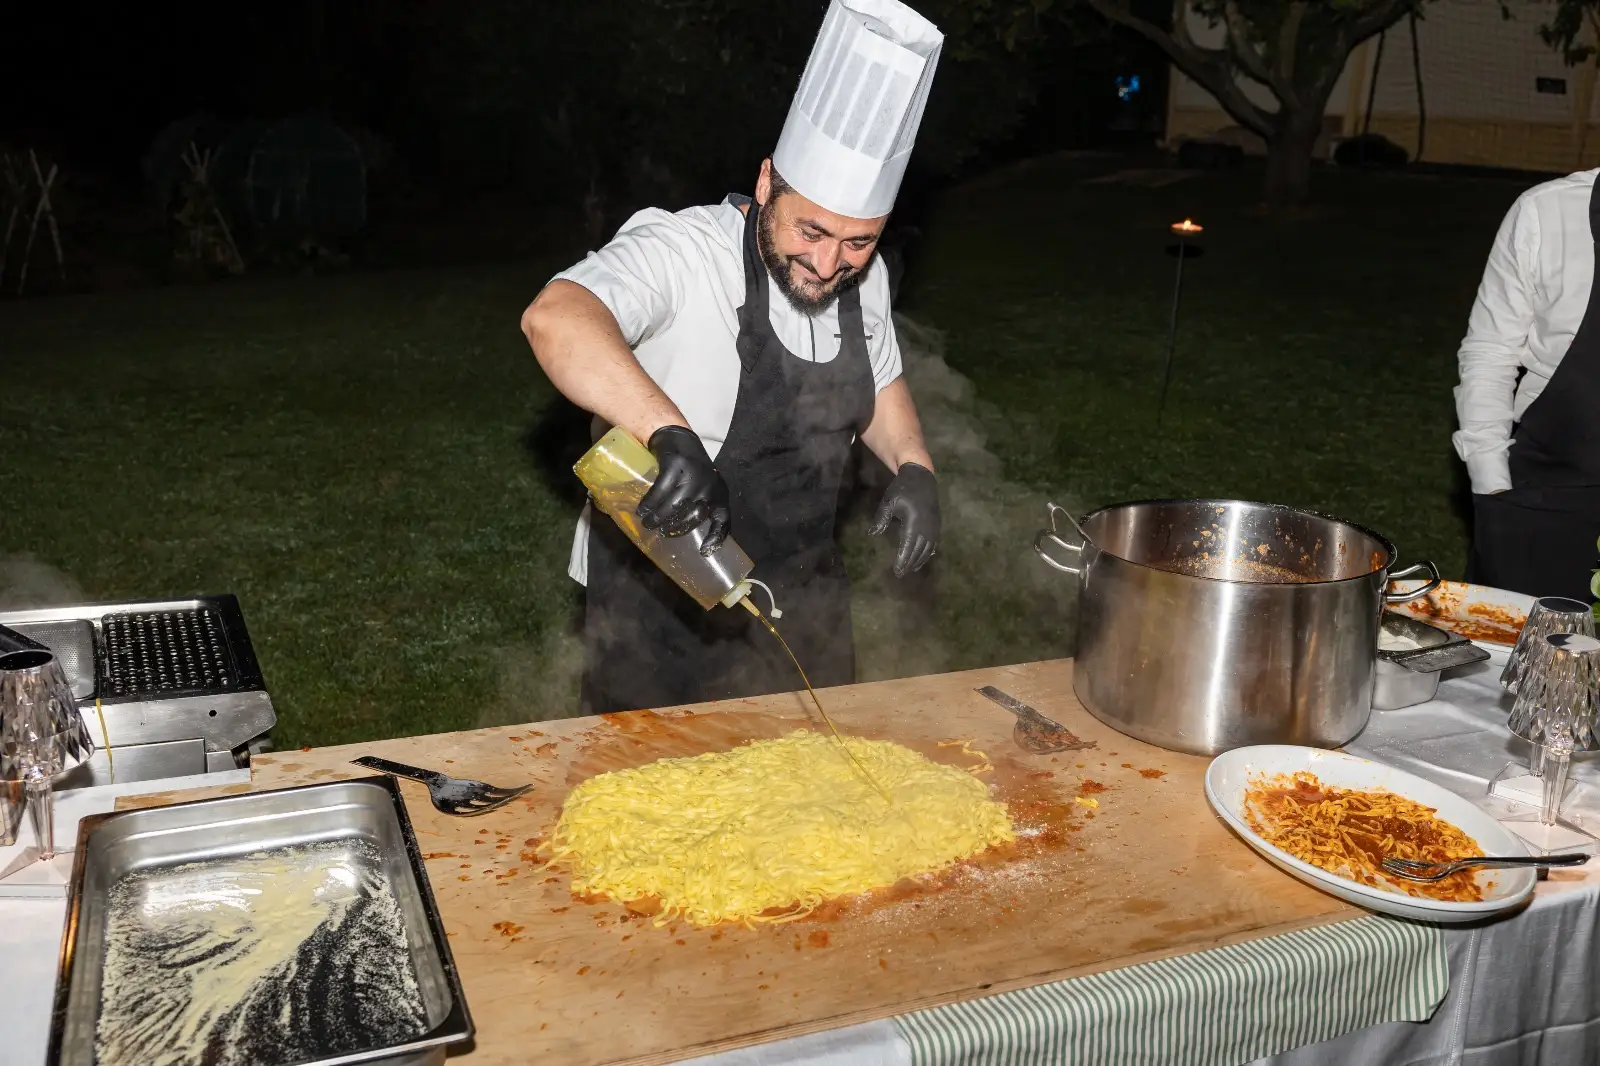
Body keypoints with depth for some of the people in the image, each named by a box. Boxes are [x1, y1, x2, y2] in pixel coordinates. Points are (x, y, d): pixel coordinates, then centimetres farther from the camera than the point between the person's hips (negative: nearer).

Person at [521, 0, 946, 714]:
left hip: (803, 589, 6)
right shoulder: (679, 253, -25)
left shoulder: (859, 277, -3)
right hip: (660, 598, -6)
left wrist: (913, 468, -4)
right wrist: (672, 436, -56)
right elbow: (555, 320, -43)